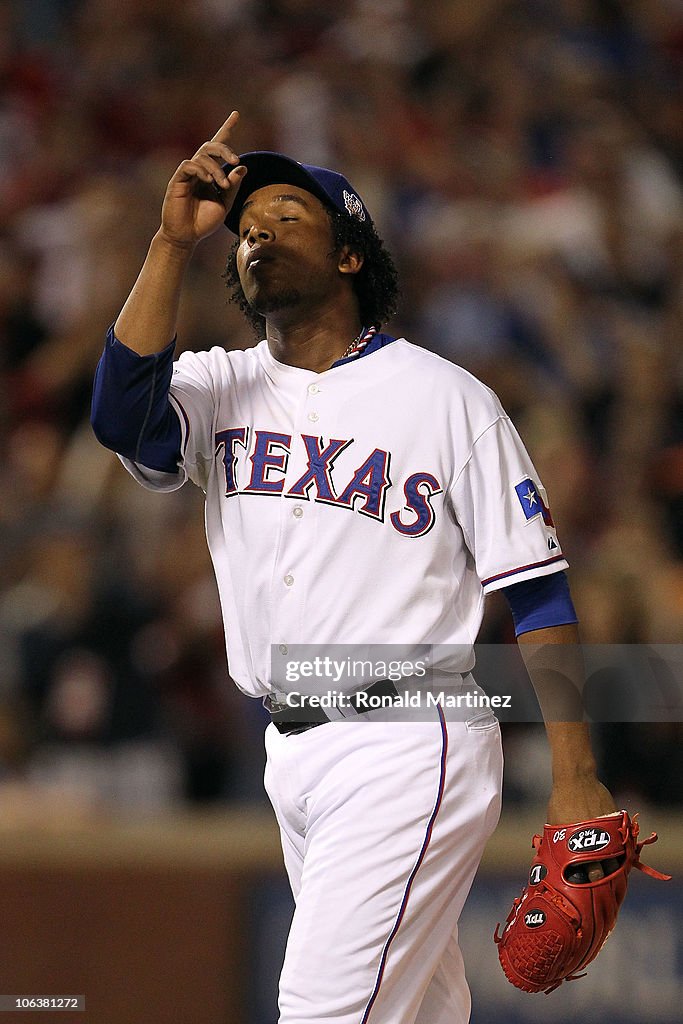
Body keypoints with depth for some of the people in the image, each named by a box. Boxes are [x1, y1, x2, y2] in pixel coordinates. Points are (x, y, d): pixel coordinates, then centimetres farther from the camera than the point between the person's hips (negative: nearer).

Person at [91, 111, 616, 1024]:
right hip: (293, 755, 5)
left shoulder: (447, 398, -1)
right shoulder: (220, 387, 10)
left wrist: (576, 779, -9)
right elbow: (122, 418, -13)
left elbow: (538, 590, -3)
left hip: (410, 750, -5)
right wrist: (175, 241, -13)